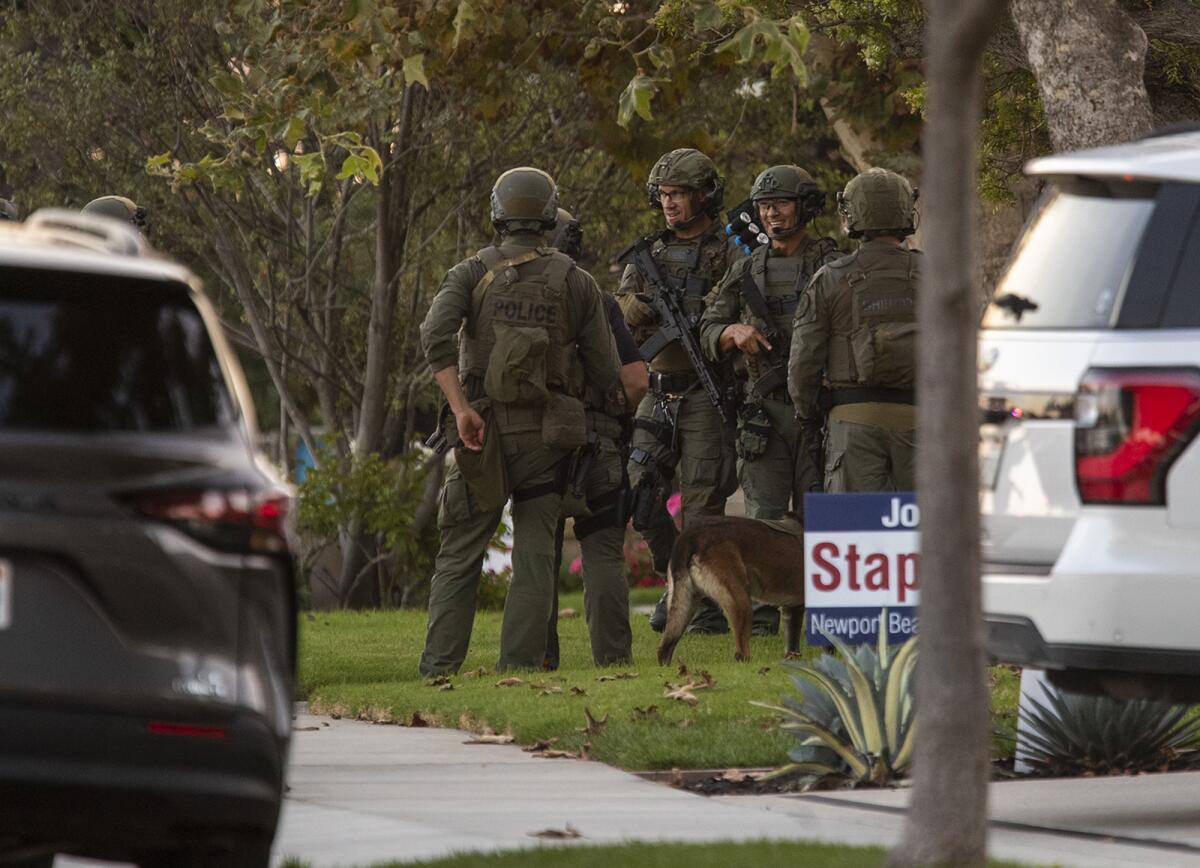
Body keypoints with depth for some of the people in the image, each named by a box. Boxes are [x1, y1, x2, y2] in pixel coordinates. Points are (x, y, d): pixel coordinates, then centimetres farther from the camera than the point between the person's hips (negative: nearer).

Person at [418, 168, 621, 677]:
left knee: (459, 557, 6)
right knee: (534, 555, 5)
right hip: (546, 435, 0)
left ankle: (438, 668, 0)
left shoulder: (471, 273, 3)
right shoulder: (575, 282, 5)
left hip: (483, 430, 0)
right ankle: (520, 663, -2)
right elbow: (604, 372, 3)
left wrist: (461, 407, -16)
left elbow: (436, 335, -15)